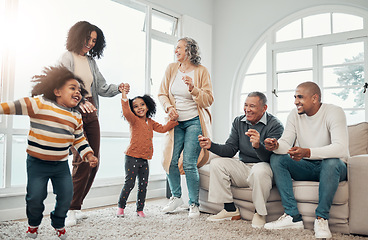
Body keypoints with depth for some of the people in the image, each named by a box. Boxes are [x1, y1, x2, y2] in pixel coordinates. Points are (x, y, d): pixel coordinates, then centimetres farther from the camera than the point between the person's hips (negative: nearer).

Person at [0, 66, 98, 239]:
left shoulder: (76, 117, 6)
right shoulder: (40, 104, -10)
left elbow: (79, 140, 12)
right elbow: (16, 106, -8)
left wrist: (89, 156, 2)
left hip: (61, 165, 4)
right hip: (37, 163, -4)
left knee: (66, 196, 5)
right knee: (35, 197, -1)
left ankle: (58, 224, 35)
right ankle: (33, 223, 33)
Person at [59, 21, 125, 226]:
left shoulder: (91, 61, 19)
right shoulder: (68, 58, 0)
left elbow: (102, 87, 14)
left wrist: (118, 89, -5)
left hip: (91, 113, 7)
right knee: (83, 161, -16)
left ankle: (75, 206, 15)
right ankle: (71, 210, -3)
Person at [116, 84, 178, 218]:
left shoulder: (150, 122, 14)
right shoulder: (133, 120, -6)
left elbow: (163, 129, 17)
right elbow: (126, 113, -25)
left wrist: (174, 120, 10)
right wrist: (124, 98, -37)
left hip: (144, 159, 6)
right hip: (132, 158, -6)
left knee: (143, 185, 9)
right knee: (129, 183, -4)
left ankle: (140, 209, 21)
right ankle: (120, 207, 14)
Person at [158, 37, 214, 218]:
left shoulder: (201, 71, -3)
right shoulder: (171, 69, 8)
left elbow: (208, 100, -6)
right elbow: (162, 94, 13)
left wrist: (193, 89, -21)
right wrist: (169, 107, -6)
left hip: (194, 121, -4)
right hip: (176, 122, 4)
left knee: (189, 164, -11)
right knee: (171, 160, -1)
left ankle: (194, 204, 5)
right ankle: (176, 197, 22)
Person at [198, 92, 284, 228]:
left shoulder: (275, 125, -11)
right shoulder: (238, 122, 7)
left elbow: (269, 157, -23)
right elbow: (230, 149, 3)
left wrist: (258, 146, -45)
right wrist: (211, 146, -14)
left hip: (263, 167, -5)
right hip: (243, 167, 6)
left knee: (259, 170, -38)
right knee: (216, 163, -12)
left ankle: (260, 213, -12)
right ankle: (230, 210, -4)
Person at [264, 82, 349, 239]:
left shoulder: (334, 112, -15)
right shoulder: (295, 115, 1)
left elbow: (341, 148, -30)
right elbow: (286, 144, -7)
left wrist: (307, 152, -45)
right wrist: (276, 145, -33)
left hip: (333, 167, -4)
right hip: (306, 167, 5)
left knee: (332, 162, -38)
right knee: (276, 158, -18)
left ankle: (321, 217, -22)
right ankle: (293, 216, -23)